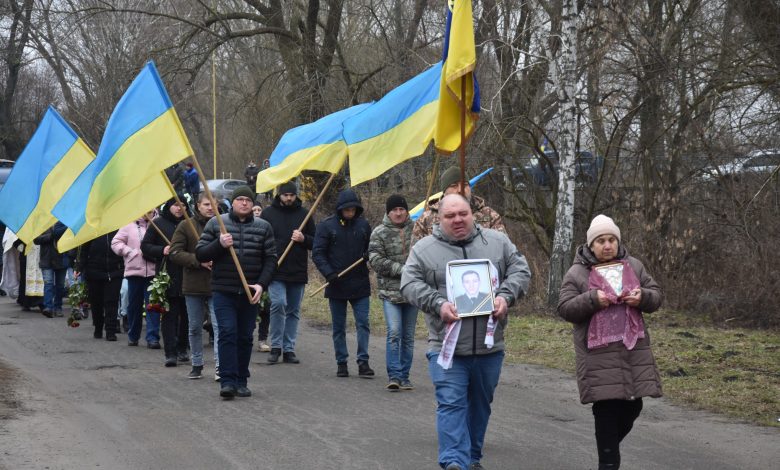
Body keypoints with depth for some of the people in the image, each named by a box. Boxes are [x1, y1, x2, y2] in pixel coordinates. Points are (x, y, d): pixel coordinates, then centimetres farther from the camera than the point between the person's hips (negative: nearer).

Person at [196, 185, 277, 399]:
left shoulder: (263, 227, 7)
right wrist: (219, 244, -15)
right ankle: (227, 381, -14)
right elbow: (200, 254, 3)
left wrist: (261, 284, -9)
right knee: (227, 333, -12)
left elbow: (270, 259, 5)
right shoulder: (216, 223, 4)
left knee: (245, 337, 6)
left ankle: (241, 381, 14)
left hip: (250, 293, 2)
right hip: (223, 291, -2)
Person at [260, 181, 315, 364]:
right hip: (275, 271, -3)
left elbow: (315, 242, 12)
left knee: (293, 311, 8)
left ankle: (289, 349, 16)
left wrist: (303, 239, -10)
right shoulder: (268, 213, 3)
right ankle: (276, 347, -5)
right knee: (278, 304, -18)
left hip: (298, 272, 3)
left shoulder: (304, 214, 9)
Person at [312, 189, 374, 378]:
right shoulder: (326, 226, -4)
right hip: (336, 285, -1)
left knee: (363, 323, -3)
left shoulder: (363, 225, 5)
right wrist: (329, 273, -19)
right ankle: (341, 363, 16)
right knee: (339, 327, 8)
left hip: (360, 284, 1)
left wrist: (369, 255, -7)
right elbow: (317, 253, -6)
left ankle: (363, 362, 0)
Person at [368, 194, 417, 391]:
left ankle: (404, 376, 17)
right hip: (390, 291, -3)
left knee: (408, 336, 8)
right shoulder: (379, 233, -1)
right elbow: (375, 260, -8)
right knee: (394, 333, -14)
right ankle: (394, 375, -10)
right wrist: (401, 269, -15)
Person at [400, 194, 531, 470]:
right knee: (451, 404, -9)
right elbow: (410, 284, -3)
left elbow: (520, 271, 6)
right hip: (447, 346, -2)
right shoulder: (424, 249, 2)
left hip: (489, 345, 3)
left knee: (480, 404, 14)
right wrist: (438, 304, -17)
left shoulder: (497, 242, 7)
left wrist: (506, 296, -12)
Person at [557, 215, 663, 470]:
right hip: (599, 354, -4)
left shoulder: (634, 266, 10)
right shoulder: (577, 273, -1)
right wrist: (593, 299, -20)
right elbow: (565, 309, -5)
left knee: (632, 406, 9)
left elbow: (656, 296, 12)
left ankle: (609, 446, 33)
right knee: (607, 408, -5)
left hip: (634, 349, 4)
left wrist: (642, 297, -11)